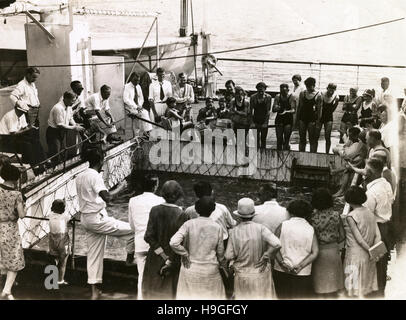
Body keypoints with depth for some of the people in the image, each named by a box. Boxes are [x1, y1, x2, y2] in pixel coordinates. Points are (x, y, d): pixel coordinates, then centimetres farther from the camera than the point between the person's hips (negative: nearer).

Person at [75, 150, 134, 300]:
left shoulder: (79, 177, 12)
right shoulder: (95, 176, -16)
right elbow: (106, 197, -26)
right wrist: (120, 188, -10)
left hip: (85, 219, 9)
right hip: (97, 218, -9)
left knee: (94, 254, 12)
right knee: (132, 230, 0)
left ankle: (94, 290, 14)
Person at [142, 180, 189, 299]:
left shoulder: (155, 210, -8)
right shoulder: (181, 215, -17)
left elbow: (148, 236, -11)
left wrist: (163, 256, -9)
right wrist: (170, 262, -12)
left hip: (155, 260, 3)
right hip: (174, 261, -2)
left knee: (152, 292, 16)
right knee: (169, 293, 13)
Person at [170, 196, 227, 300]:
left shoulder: (189, 224, -10)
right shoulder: (217, 228, -6)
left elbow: (173, 243, -21)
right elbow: (220, 251, 2)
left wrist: (185, 254, -6)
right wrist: (223, 265, 20)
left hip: (191, 268, 0)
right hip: (210, 270, 0)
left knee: (187, 295, 12)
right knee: (214, 295, 16)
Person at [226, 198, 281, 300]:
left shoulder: (234, 232, -11)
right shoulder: (260, 228, -15)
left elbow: (229, 256, -9)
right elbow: (277, 244, -25)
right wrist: (265, 257, -12)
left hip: (242, 275, 1)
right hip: (260, 273, -1)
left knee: (243, 297, 18)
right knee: (262, 296, 15)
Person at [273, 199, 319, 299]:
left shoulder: (283, 225, -1)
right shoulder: (311, 229, 1)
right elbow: (315, 253, -8)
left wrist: (282, 263, -14)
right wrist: (300, 267, -12)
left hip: (281, 271, 0)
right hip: (302, 274, 0)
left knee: (283, 296, 14)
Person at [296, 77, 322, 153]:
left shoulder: (318, 95, -5)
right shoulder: (302, 93, 7)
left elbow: (319, 110, -7)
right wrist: (297, 119, 8)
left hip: (312, 120, -4)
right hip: (302, 118, 4)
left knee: (312, 140, 0)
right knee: (302, 139, 10)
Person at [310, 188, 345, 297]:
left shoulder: (313, 217, -15)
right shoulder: (336, 215, -6)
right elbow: (342, 236, -1)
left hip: (319, 252, -2)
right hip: (334, 251, 2)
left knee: (321, 286, 10)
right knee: (332, 287, 14)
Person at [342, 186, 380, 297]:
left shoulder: (350, 217, -17)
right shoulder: (370, 213, 3)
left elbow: (359, 238, -19)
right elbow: (377, 235, -1)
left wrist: (370, 251, -10)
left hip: (355, 254, -7)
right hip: (367, 255, 7)